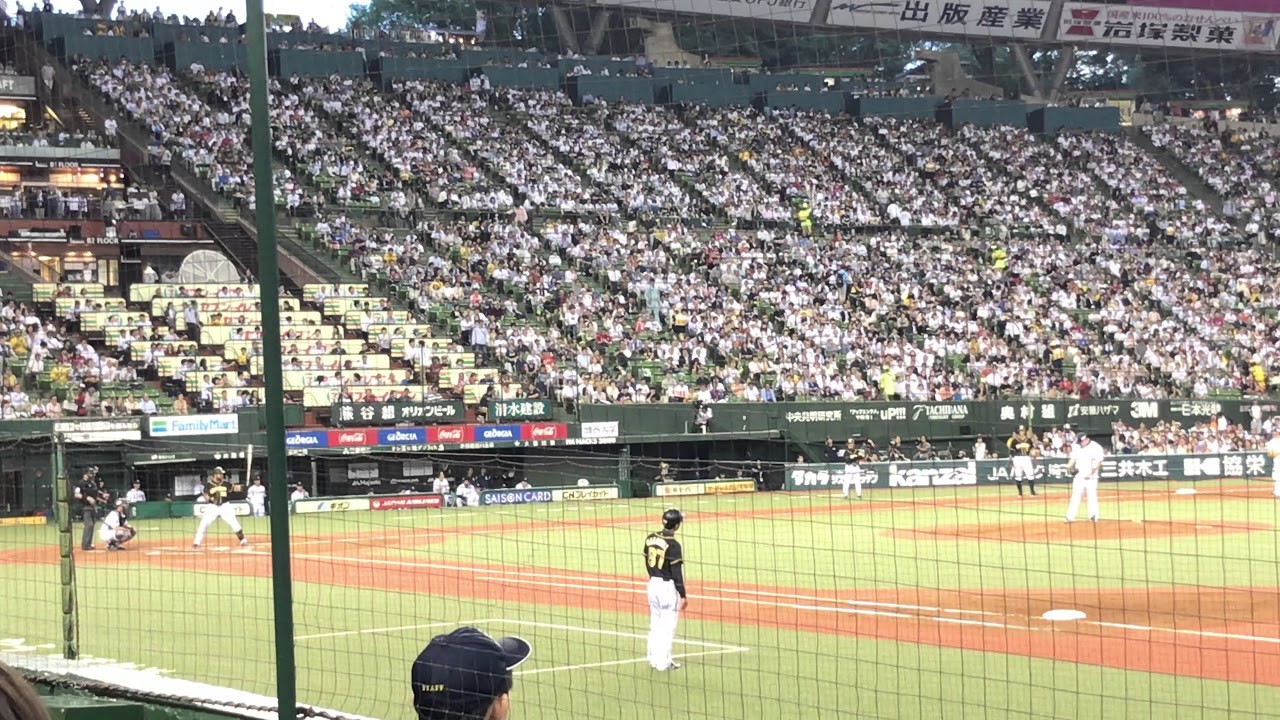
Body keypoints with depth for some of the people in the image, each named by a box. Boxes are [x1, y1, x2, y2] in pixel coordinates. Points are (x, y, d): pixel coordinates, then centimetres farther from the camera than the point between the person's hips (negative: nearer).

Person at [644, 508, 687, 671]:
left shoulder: (650, 539, 1)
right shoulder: (673, 545, -19)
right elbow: (677, 572, -18)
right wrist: (683, 595, -12)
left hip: (653, 583, 7)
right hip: (668, 586, -7)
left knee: (655, 623, 16)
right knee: (667, 626, 1)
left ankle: (654, 658, 23)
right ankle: (663, 662, 3)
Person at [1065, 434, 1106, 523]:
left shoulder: (1096, 447, -7)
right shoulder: (1076, 447, 9)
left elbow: (1098, 463, -10)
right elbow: (1073, 458, 11)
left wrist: (1091, 473, -20)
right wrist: (1069, 467, -9)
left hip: (1091, 477, -4)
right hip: (1079, 476, 4)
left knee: (1092, 496, -5)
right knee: (1075, 496, 1)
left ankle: (1093, 516, 0)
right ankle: (1070, 517, 1)